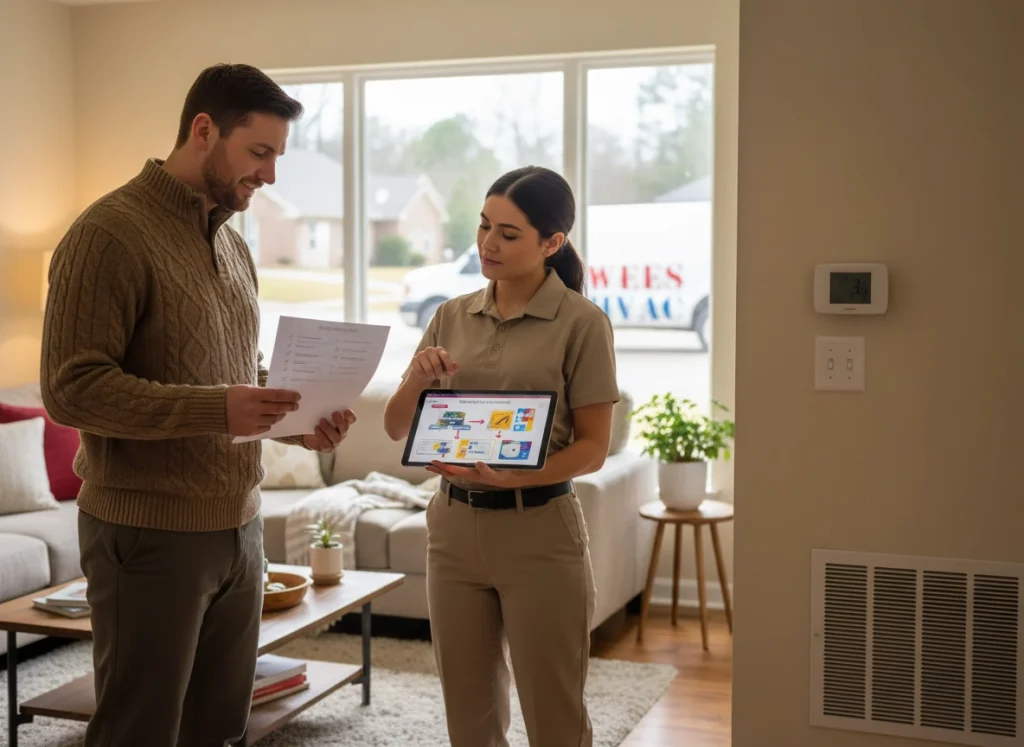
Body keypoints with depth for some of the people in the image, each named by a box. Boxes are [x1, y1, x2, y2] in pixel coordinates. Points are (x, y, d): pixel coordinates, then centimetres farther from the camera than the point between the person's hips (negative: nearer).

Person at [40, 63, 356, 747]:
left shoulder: (232, 242, 14)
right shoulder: (111, 232, -11)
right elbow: (71, 388, -18)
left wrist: (299, 417, 2)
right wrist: (215, 409, -27)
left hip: (240, 525, 7)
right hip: (150, 532, -7)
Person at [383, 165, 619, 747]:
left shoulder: (581, 322, -7)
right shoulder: (452, 317, 7)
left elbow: (594, 448, -8)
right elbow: (397, 430, 9)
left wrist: (511, 477, -24)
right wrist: (417, 380, -12)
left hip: (539, 531, -4)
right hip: (454, 527, 5)